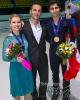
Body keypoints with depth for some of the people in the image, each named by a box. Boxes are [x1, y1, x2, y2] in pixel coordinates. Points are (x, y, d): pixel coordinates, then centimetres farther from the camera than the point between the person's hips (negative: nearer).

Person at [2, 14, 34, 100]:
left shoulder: (24, 36, -1)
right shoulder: (8, 39, -13)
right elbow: (4, 57, -12)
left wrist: (25, 54, -5)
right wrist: (16, 58, -27)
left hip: (27, 66, 4)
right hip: (16, 67, -4)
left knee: (28, 91, 14)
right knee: (17, 93, 12)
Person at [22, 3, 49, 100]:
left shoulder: (44, 25, -1)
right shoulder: (24, 25, -12)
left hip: (43, 58, 3)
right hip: (30, 59, -3)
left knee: (44, 81, 19)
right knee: (32, 82, 17)